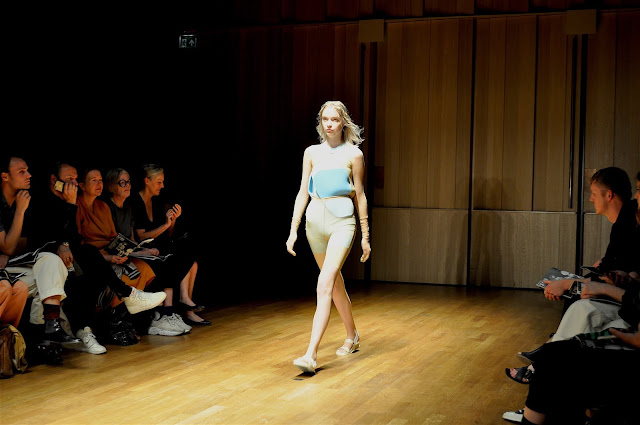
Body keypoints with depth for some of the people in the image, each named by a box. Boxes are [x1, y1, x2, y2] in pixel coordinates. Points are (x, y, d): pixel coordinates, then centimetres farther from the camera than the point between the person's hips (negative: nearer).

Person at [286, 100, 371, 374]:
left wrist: (365, 235, 4)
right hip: (315, 219, 4)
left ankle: (311, 354, -22)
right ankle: (352, 337, 35)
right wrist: (293, 230, 2)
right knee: (335, 282, 16)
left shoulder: (353, 154, 1)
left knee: (325, 284, -17)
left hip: (342, 220, -4)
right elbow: (303, 192, 9)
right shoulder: (312, 153, 10)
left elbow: (360, 196, 4)